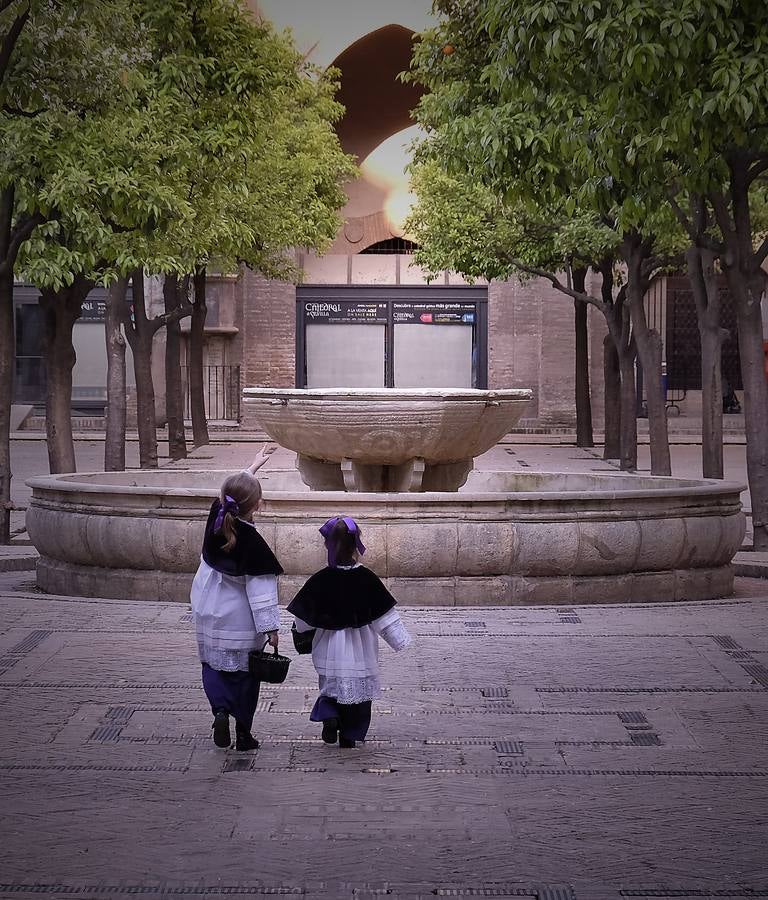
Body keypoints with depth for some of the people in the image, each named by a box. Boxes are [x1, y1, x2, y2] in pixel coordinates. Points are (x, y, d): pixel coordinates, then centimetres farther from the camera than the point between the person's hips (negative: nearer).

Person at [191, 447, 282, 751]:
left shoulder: (216, 517, -10)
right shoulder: (252, 542, -24)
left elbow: (231, 490, 12)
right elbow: (261, 589, -21)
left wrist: (254, 466, 27)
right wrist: (270, 627, -14)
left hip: (208, 615, 4)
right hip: (240, 621, -4)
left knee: (214, 665, 18)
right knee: (244, 673, 10)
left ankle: (220, 709, -5)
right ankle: (243, 733, 16)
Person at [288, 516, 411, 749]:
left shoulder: (320, 579, -12)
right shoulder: (366, 578, -12)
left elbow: (304, 617, -3)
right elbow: (385, 616, -7)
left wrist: (300, 634, 18)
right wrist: (400, 640, 2)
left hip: (329, 646, 0)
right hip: (360, 647, 0)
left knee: (330, 684, 17)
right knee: (358, 688, 14)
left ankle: (329, 716, -9)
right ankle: (349, 735, 17)